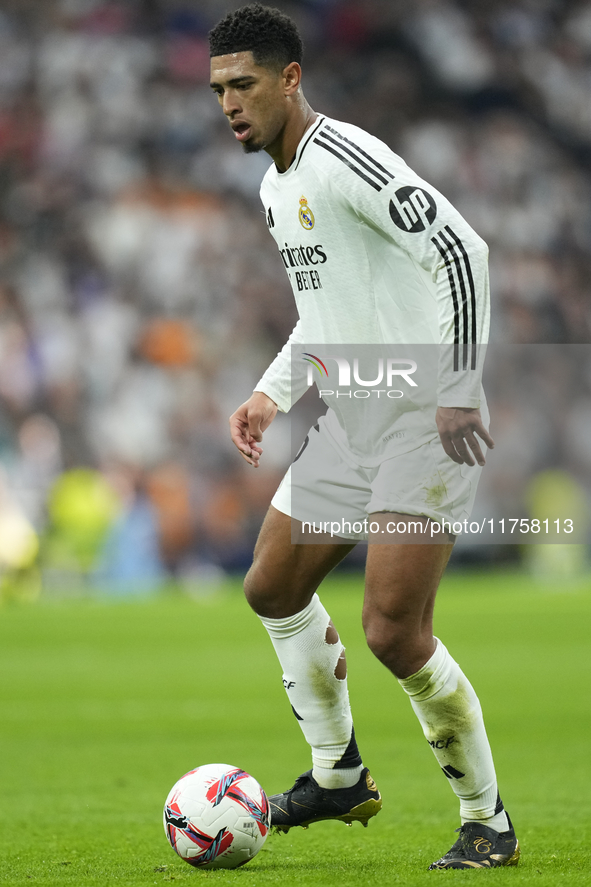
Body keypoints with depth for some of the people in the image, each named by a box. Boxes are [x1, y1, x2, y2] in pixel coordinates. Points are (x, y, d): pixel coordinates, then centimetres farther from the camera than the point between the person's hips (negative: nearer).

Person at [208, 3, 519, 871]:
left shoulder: (343, 158, -18)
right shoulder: (277, 187, 14)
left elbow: (461, 251, -24)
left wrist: (457, 390, -26)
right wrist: (271, 394, 15)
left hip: (425, 419, -10)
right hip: (347, 417, 10)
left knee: (393, 630, -15)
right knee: (272, 589, 15)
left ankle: (489, 821, 1)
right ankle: (338, 776, 31)